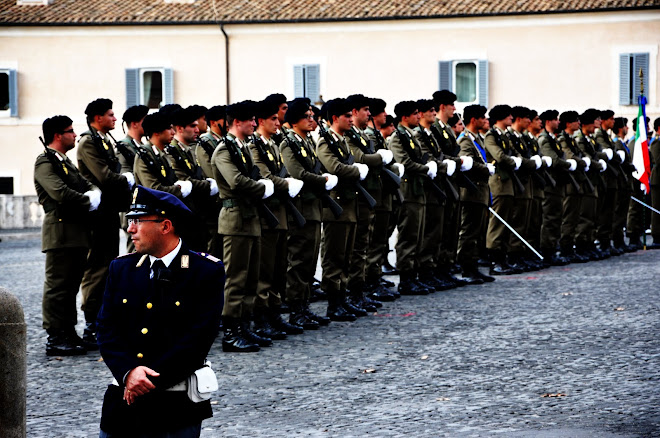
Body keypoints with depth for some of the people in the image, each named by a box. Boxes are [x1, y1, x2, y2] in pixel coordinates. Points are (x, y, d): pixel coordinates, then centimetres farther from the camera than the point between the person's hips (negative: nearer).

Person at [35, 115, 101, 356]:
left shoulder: (67, 162, 22)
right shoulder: (45, 163, -10)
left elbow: (87, 184, 20)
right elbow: (60, 193, -22)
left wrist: (94, 194, -3)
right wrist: (88, 203, -10)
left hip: (78, 233, 10)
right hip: (60, 232, -10)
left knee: (71, 286, 13)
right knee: (57, 286, -7)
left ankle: (68, 333, 19)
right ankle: (55, 339, -5)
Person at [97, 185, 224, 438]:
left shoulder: (207, 272, -5)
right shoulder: (121, 269, 9)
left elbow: (198, 339, -12)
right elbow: (107, 331, 3)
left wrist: (150, 379, -16)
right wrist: (129, 372, -15)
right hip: (122, 404, 4)